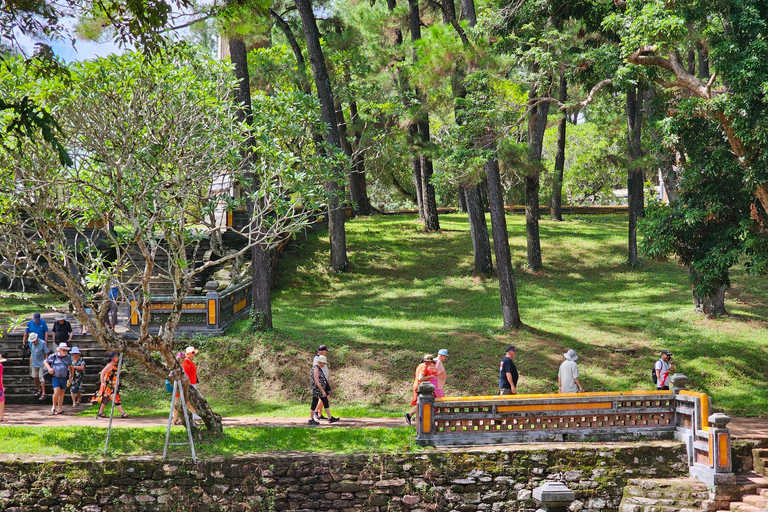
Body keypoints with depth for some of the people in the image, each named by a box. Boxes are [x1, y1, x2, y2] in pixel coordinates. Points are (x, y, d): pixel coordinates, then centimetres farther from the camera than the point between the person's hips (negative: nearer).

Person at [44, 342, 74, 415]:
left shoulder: (68, 357, 6)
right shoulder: (53, 356, -4)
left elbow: (70, 367, 21)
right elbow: (45, 361, 9)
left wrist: (71, 376, 18)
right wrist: (49, 368, -8)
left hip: (64, 378, 4)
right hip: (55, 378, -4)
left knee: (62, 393, 8)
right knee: (57, 391, -18)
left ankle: (59, 410, 16)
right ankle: (54, 407, 0)